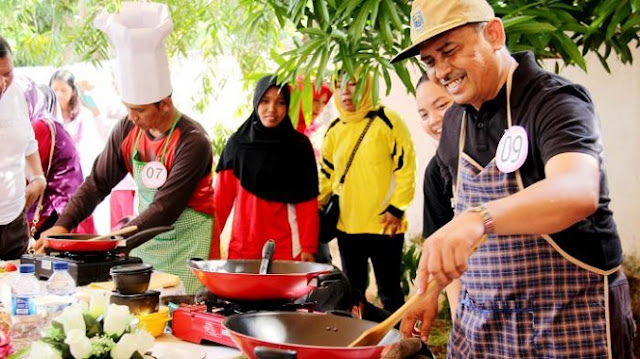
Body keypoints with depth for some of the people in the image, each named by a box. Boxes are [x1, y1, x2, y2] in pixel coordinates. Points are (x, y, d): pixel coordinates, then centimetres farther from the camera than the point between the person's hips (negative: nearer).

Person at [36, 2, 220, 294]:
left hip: (189, 245, -5)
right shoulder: (127, 131, -2)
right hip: (146, 241, 6)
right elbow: (97, 183, 6)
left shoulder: (193, 142, -20)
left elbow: (166, 210, -22)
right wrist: (63, 225, -6)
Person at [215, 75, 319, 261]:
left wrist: (308, 247, -8)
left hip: (286, 247, -1)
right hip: (242, 246, 1)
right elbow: (222, 197, 6)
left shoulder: (299, 146, 2)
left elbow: (307, 202, -1)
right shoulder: (237, 143, 6)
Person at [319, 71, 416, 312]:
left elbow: (405, 167, -10)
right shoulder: (334, 130, 10)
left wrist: (397, 209, -14)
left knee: (389, 291, 2)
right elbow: (327, 174, 17)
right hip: (346, 225, 6)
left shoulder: (386, 121, -8)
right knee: (353, 290, 16)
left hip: (383, 225, -6)